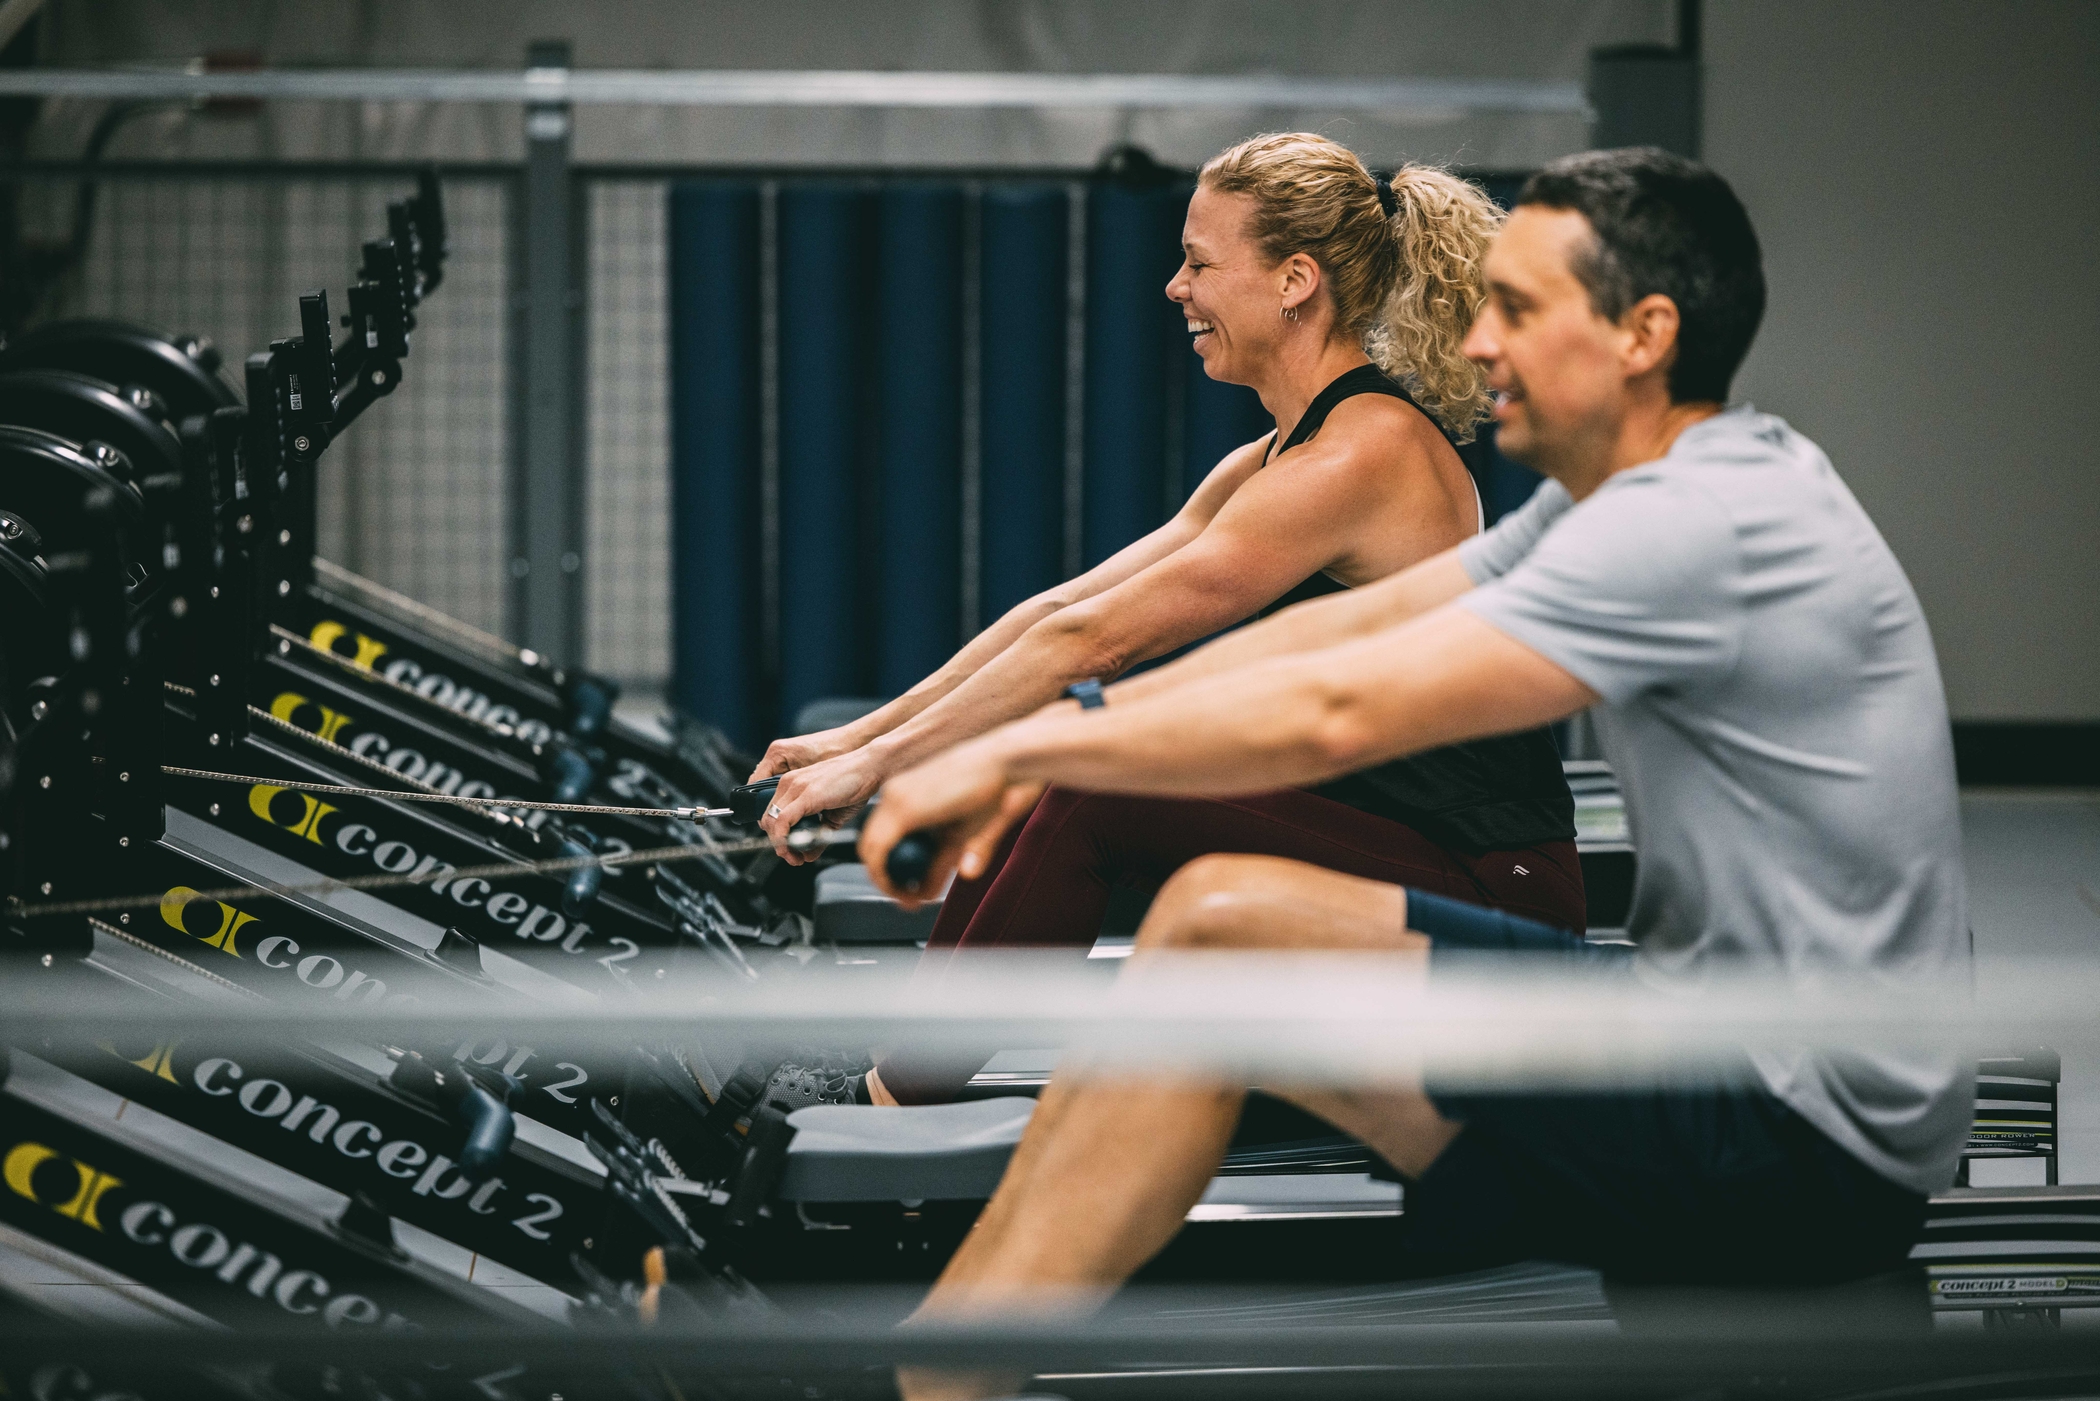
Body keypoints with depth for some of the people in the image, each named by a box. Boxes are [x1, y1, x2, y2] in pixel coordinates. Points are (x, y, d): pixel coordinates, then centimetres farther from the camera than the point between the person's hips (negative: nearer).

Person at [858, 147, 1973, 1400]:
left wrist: (1014, 750, -14)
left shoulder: (1700, 527, -20)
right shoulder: (1633, 494, 13)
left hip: (1810, 1141, -10)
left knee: (1225, 930, -16)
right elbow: (1352, 625, 14)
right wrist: (1061, 734, 6)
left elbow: (1335, 713, -22)